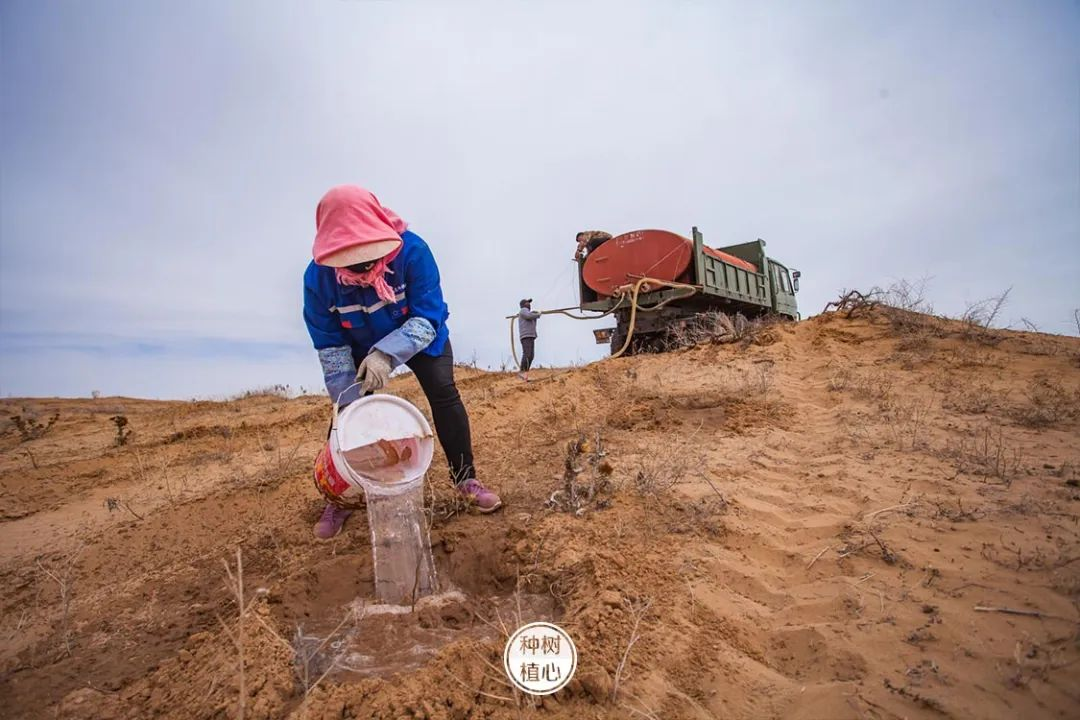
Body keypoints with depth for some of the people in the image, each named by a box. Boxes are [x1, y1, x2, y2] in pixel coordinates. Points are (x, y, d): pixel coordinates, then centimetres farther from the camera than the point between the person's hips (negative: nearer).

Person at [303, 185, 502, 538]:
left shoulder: (412, 250, -36)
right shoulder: (318, 276, -29)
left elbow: (428, 317, -34)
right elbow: (330, 346, -21)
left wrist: (386, 354, -48)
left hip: (421, 337, -1)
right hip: (361, 348, 2)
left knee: (444, 394, -13)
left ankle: (464, 477, 5)